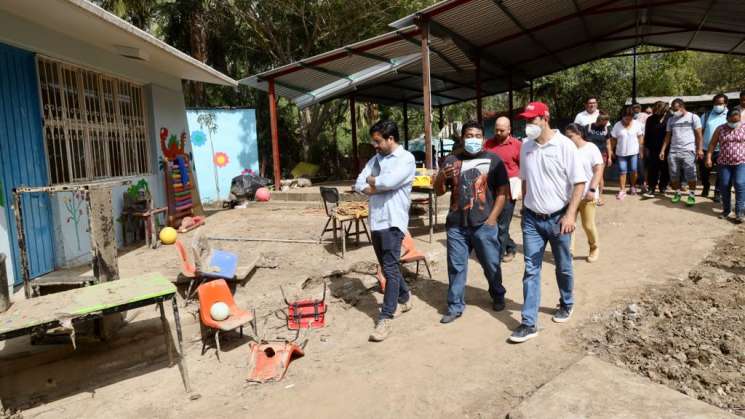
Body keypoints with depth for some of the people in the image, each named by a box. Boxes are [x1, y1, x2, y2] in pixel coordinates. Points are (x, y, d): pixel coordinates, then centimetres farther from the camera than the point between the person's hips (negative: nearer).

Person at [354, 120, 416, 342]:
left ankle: (386, 318, -3)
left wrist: (372, 181, -3)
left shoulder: (406, 158, -7)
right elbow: (359, 185, 5)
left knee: (390, 269, -7)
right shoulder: (375, 159, 14)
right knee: (388, 266, 18)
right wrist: (381, 187, -11)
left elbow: (389, 181, -23)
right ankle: (404, 297, 39)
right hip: (376, 220, 8)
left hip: (393, 221, -8)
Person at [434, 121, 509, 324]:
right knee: (456, 267, 8)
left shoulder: (493, 160, -1)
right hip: (456, 225, 2)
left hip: (484, 225, -2)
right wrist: (442, 177, -11)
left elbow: (502, 192, -2)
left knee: (491, 265, 12)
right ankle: (455, 306, 21)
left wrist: (491, 219, -9)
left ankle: (498, 296, 37)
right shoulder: (452, 160, 8)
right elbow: (439, 191, 11)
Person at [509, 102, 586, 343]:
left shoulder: (564, 145, -12)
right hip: (531, 218, 3)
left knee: (563, 267, 16)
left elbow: (579, 182, -11)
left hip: (558, 217, -3)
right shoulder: (526, 146, 2)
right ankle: (529, 323, 6)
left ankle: (566, 304, 41)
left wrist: (570, 214, -18)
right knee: (531, 270, 2)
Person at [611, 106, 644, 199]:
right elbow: (614, 139, 0)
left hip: (634, 152, 1)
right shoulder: (617, 125, -4)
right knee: (622, 172, 1)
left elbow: (640, 136, 5)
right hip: (621, 153, -1)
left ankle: (633, 186, 28)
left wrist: (640, 148, 1)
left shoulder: (637, 124, -1)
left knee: (634, 171, 7)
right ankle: (622, 190, 7)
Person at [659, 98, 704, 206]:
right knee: (674, 175, 5)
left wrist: (700, 149, -11)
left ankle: (691, 195, 3)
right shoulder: (671, 119, 13)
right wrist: (663, 150, 8)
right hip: (673, 151, 4)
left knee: (690, 175, -6)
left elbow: (699, 135, -2)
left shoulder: (693, 117, 2)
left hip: (688, 151, -4)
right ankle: (677, 193, 19)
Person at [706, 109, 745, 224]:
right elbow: (712, 144, 4)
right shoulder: (720, 129, 4)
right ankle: (726, 209, 18)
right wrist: (708, 157, -6)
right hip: (724, 163, 2)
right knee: (724, 186, 4)